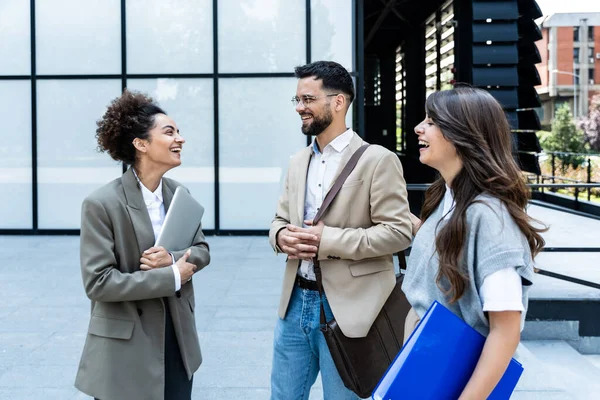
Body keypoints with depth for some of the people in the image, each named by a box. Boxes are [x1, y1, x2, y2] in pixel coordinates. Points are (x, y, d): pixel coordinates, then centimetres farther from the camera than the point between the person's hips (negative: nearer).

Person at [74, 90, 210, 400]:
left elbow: (202, 250, 10)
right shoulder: (102, 204, -16)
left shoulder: (178, 193, 2)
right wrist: (172, 276, -18)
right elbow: (98, 282, -19)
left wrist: (173, 259, -13)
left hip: (177, 336, 6)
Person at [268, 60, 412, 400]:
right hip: (296, 302, 6)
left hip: (346, 308, -6)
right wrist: (282, 236, -8)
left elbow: (398, 231, -15)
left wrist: (329, 240, -21)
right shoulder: (298, 162, 12)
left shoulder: (378, 160, -10)